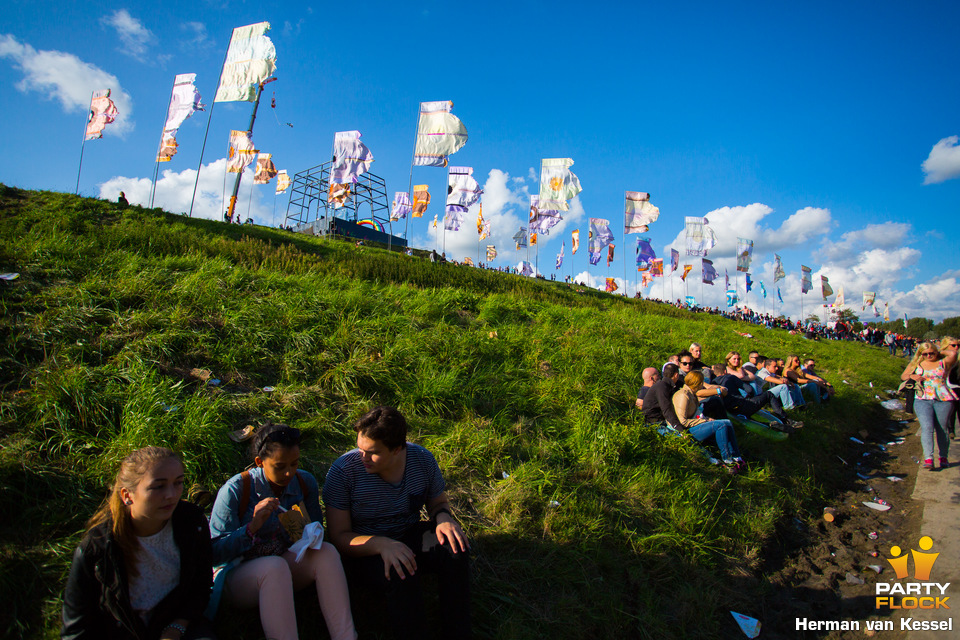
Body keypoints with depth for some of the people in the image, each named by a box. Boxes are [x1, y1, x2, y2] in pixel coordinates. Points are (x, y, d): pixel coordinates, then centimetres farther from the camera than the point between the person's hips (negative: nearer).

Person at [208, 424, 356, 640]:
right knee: (275, 566, -37)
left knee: (327, 552, -26)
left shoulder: (305, 482, -5)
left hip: (287, 564, 4)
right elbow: (216, 553, -17)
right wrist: (253, 527, -33)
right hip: (238, 574, -4)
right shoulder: (235, 490, -17)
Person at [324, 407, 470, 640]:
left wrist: (443, 517, -18)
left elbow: (438, 501, 8)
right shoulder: (343, 471, -18)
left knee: (456, 549, -24)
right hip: (365, 549, -3)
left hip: (410, 535, 4)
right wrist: (382, 545, -35)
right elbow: (339, 537, -17)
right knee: (401, 575, -34)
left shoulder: (422, 459, -9)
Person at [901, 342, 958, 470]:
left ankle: (943, 457, 21)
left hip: (943, 400, -1)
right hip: (922, 400, 1)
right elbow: (903, 376, 18)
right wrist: (911, 376, -2)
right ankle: (928, 458, -18)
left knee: (941, 429, 5)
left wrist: (941, 352, 6)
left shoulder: (943, 362, 7)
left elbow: (953, 353, -12)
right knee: (927, 427, -13)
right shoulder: (916, 363, 15)